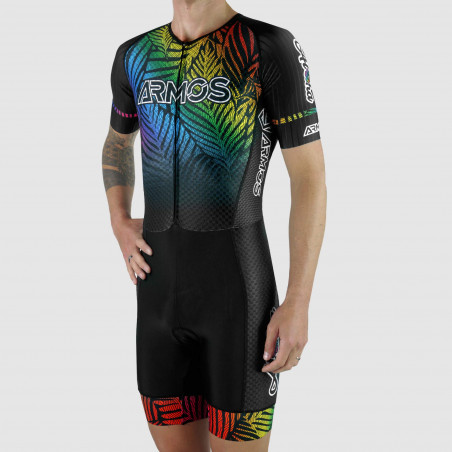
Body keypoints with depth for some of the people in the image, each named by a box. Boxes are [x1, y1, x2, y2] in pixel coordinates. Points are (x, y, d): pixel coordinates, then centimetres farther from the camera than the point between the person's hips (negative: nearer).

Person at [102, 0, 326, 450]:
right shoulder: (135, 56, 10)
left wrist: (298, 304, -12)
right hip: (161, 290, 6)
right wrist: (120, 224, 12)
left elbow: (310, 176, -8)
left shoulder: (272, 47, -7)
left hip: (239, 290, -5)